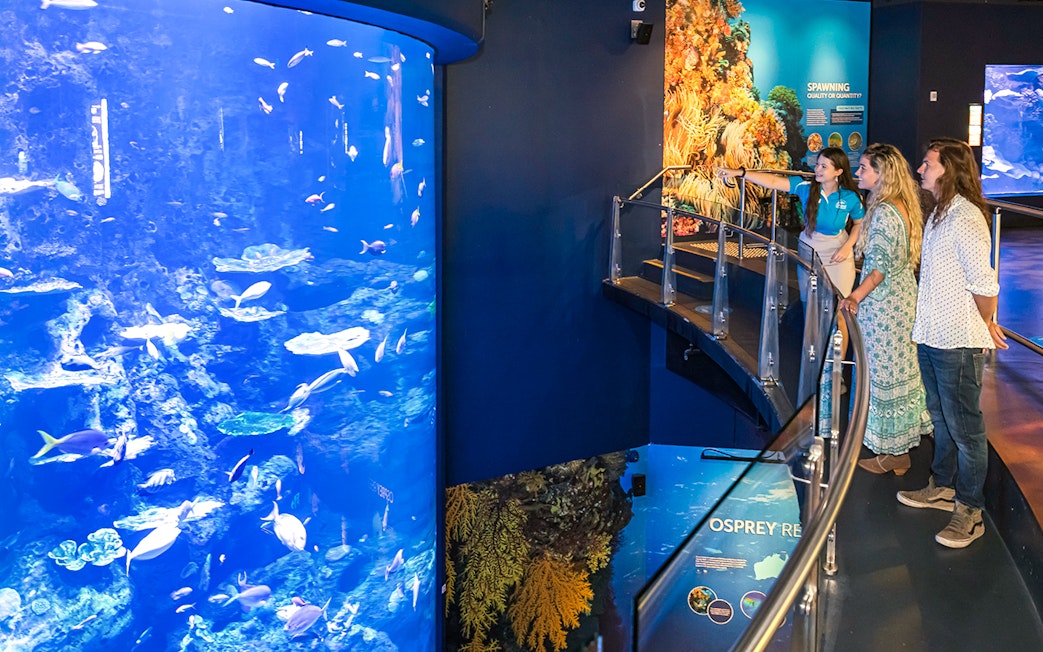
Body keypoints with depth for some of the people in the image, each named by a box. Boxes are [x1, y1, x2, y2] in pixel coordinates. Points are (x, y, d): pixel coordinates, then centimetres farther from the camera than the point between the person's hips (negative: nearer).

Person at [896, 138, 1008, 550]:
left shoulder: (966, 218, -20)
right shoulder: (939, 214, 11)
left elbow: (984, 284, -19)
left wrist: (985, 327, -6)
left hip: (958, 344, -10)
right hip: (931, 336, 10)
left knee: (965, 427, 0)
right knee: (941, 419, 21)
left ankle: (970, 512, 10)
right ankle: (943, 488, 37)